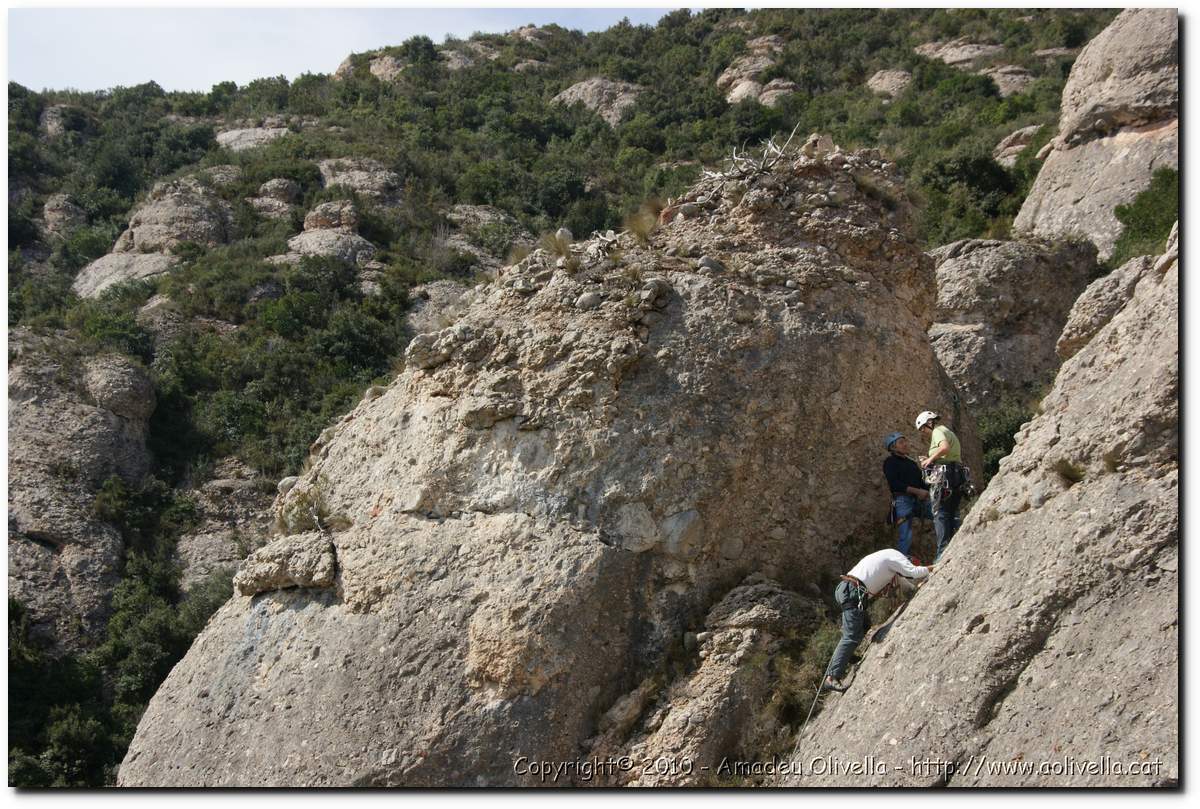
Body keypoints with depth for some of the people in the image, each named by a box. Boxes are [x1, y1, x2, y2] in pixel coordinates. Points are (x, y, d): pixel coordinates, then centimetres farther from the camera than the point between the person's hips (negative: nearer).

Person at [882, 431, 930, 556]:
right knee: (906, 537, -12)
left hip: (918, 499, 7)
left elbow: (920, 482, 22)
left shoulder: (911, 462, 23)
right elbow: (894, 484, -12)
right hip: (903, 500, -7)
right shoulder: (890, 462, 0)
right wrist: (918, 491, -16)